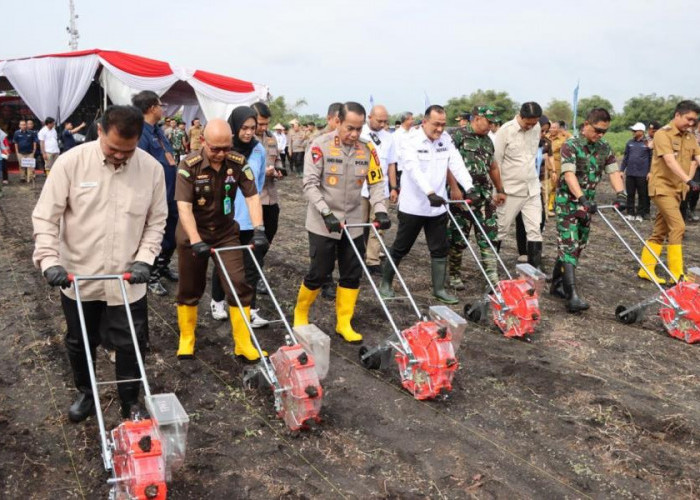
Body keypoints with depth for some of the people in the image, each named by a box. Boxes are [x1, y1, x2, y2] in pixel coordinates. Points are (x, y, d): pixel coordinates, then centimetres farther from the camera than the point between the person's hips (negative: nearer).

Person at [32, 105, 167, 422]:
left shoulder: (152, 168, -8)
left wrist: (144, 258, -10)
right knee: (78, 343, 18)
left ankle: (130, 402, 31)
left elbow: (157, 221, 2)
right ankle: (86, 393, 43)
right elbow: (46, 216, -8)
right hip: (78, 277, 0)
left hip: (127, 280, 0)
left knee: (129, 345, 9)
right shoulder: (71, 162, -13)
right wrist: (48, 259, -19)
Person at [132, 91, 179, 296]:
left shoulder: (158, 131, 12)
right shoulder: (140, 133, -19)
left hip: (170, 194, 9)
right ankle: (151, 277, 20)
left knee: (172, 236, 19)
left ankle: (163, 267, 39)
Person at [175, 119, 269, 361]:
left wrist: (259, 229, -25)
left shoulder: (238, 162, -10)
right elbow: (184, 206, -25)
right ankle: (186, 340, 27)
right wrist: (196, 241, -35)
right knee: (189, 289, 8)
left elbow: (252, 196, -11)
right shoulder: (189, 165, -20)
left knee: (239, 285, -3)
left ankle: (244, 344, 6)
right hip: (193, 233, -2)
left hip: (226, 232, 2)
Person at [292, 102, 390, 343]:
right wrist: (326, 213, -23)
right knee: (319, 273, 1)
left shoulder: (367, 149, -1)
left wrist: (380, 210, -11)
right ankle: (300, 314, 25)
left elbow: (376, 183, 4)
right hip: (322, 223, -4)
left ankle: (344, 323, 20)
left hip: (353, 223, 5)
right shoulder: (320, 145, -13)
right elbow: (310, 184, -15)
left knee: (353, 274, 7)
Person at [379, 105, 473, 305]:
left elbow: (457, 164, -4)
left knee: (440, 249, 9)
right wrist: (430, 193, -41)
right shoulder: (411, 142, -13)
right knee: (400, 248, 7)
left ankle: (439, 289, 20)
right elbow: (415, 170, -27)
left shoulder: (446, 139, 5)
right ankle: (386, 283, 24)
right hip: (413, 206, -5)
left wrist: (469, 187, -20)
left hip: (438, 206, 5)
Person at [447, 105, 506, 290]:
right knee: (458, 237, 3)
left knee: (489, 237, 0)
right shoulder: (458, 135, -5)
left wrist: (500, 190, 27)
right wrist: (454, 188, -19)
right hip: (462, 194, -6)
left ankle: (493, 279, 1)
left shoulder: (487, 141, 18)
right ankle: (454, 274, 19)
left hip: (485, 195, 6)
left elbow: (493, 167, 27)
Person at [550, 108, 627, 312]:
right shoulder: (571, 145, -12)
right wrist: (581, 198, -36)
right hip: (568, 202, -7)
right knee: (569, 246, -13)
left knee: (577, 247, 11)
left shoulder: (605, 148, 7)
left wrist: (620, 193, -19)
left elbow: (613, 171, 1)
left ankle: (557, 284, 24)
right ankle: (572, 296, -19)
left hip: (587, 204, 7)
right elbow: (569, 174, -23)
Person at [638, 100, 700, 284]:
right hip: (662, 186, -8)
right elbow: (670, 161, -26)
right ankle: (676, 274, -10)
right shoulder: (663, 134, -13)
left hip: (678, 189, 8)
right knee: (677, 227, -14)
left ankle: (646, 269, 17)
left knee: (660, 231, 10)